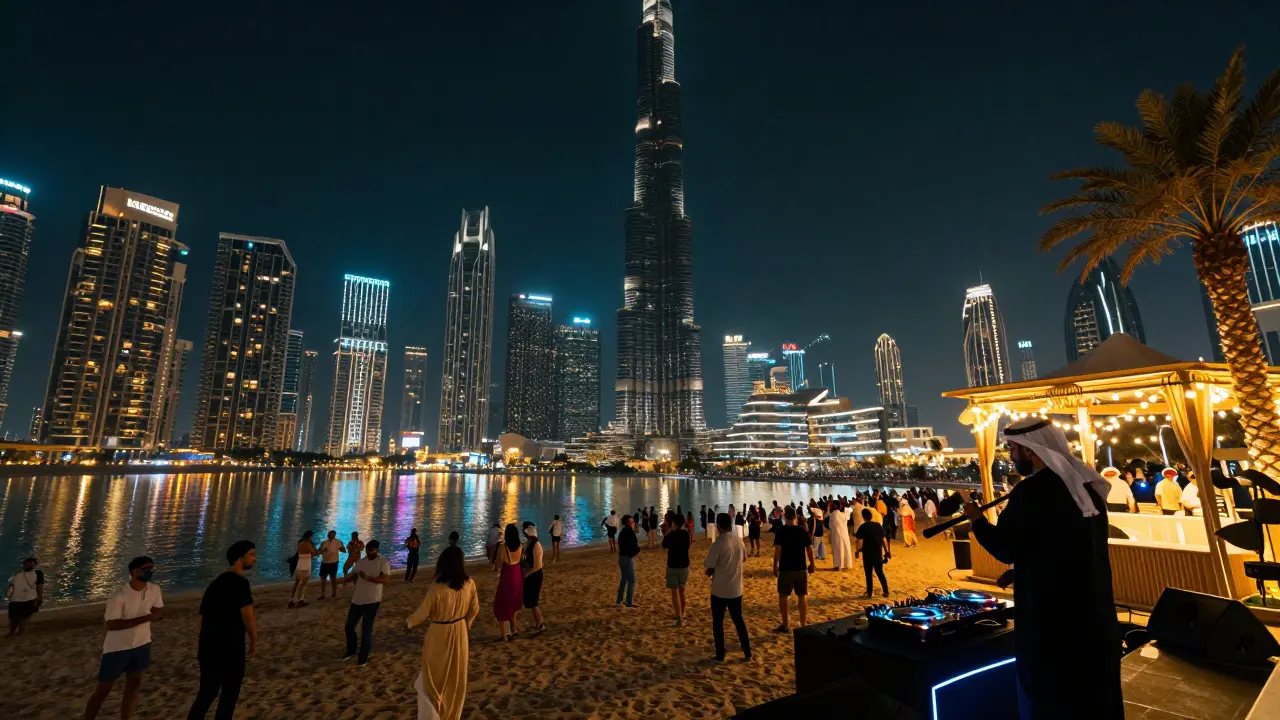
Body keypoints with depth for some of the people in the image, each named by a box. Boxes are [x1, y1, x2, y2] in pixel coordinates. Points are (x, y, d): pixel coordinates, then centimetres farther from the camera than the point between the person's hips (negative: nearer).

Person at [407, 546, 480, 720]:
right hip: (460, 634, 4)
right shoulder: (469, 584, -15)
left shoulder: (437, 588, -27)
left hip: (439, 636, -4)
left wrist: (409, 622, 9)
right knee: (456, 678, 23)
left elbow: (422, 613, -13)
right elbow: (474, 610, 0)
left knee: (432, 679, 18)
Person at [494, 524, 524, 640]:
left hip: (507, 578, -6)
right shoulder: (519, 546, -6)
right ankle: (513, 629, 36)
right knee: (512, 604, 26)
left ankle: (504, 634, 18)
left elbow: (499, 564, -14)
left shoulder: (503, 547, -22)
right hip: (517, 577, 6)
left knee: (502, 606, 12)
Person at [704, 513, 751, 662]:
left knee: (718, 622, 11)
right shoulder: (739, 541, -3)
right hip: (736, 589, 5)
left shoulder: (717, 544, -20)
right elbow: (744, 559, 16)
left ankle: (720, 655, 17)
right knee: (738, 619, 20)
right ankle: (747, 652, 25)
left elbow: (710, 569, -16)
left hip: (719, 590, -5)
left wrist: (709, 572, 5)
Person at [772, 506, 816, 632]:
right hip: (801, 568, 3)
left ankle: (785, 625, 15)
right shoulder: (803, 531, -2)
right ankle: (803, 624, 16)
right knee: (802, 596, 12)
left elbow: (777, 551, -13)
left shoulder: (781, 531, -11)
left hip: (785, 569, -3)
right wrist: (812, 564, 14)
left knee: (783, 595, 10)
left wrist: (775, 566, -4)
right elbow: (809, 549, 1)